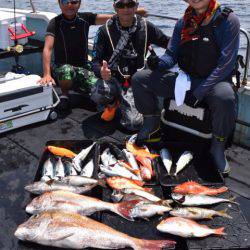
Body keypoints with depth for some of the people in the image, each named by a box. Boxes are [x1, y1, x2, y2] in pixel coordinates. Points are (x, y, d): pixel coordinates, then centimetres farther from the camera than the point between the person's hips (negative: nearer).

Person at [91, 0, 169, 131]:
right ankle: (111, 104, 5)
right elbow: (96, 62, -11)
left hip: (133, 82, 1)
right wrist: (101, 72, -34)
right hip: (111, 78, -1)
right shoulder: (105, 30, -8)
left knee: (134, 124, -18)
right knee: (99, 94, -37)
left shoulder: (146, 27, -3)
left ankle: (121, 104, 20)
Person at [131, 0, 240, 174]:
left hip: (215, 81, -4)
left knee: (225, 98, -41)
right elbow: (172, 55, 11)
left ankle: (218, 148, -13)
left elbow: (226, 63, -15)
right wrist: (160, 62, -15)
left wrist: (200, 92, -21)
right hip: (185, 79, 5)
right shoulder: (183, 22, 7)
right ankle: (152, 128, 9)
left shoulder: (228, 20, -9)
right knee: (139, 79, -7)